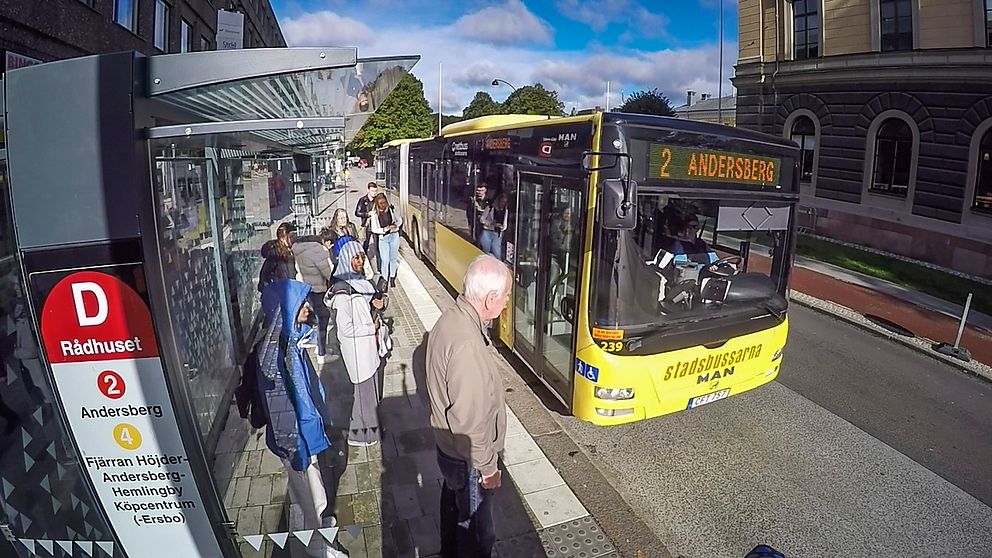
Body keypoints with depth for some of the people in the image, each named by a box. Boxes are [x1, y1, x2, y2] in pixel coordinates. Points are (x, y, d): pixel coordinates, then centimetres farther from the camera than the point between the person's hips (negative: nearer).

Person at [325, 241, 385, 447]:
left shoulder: (360, 280, 2)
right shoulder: (342, 291, -25)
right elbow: (346, 328, -25)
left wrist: (376, 306, -5)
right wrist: (372, 328, -14)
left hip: (368, 345, 8)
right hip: (357, 348, -8)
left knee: (371, 387, 21)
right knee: (364, 389, 7)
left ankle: (370, 425, 40)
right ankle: (358, 434, 26)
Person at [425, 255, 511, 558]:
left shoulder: (451, 317, -7)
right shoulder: (467, 345, -36)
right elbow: (469, 420, -29)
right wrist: (487, 468, -17)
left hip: (448, 444, 9)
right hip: (468, 458, -9)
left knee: (454, 505, 31)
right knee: (477, 530, 15)